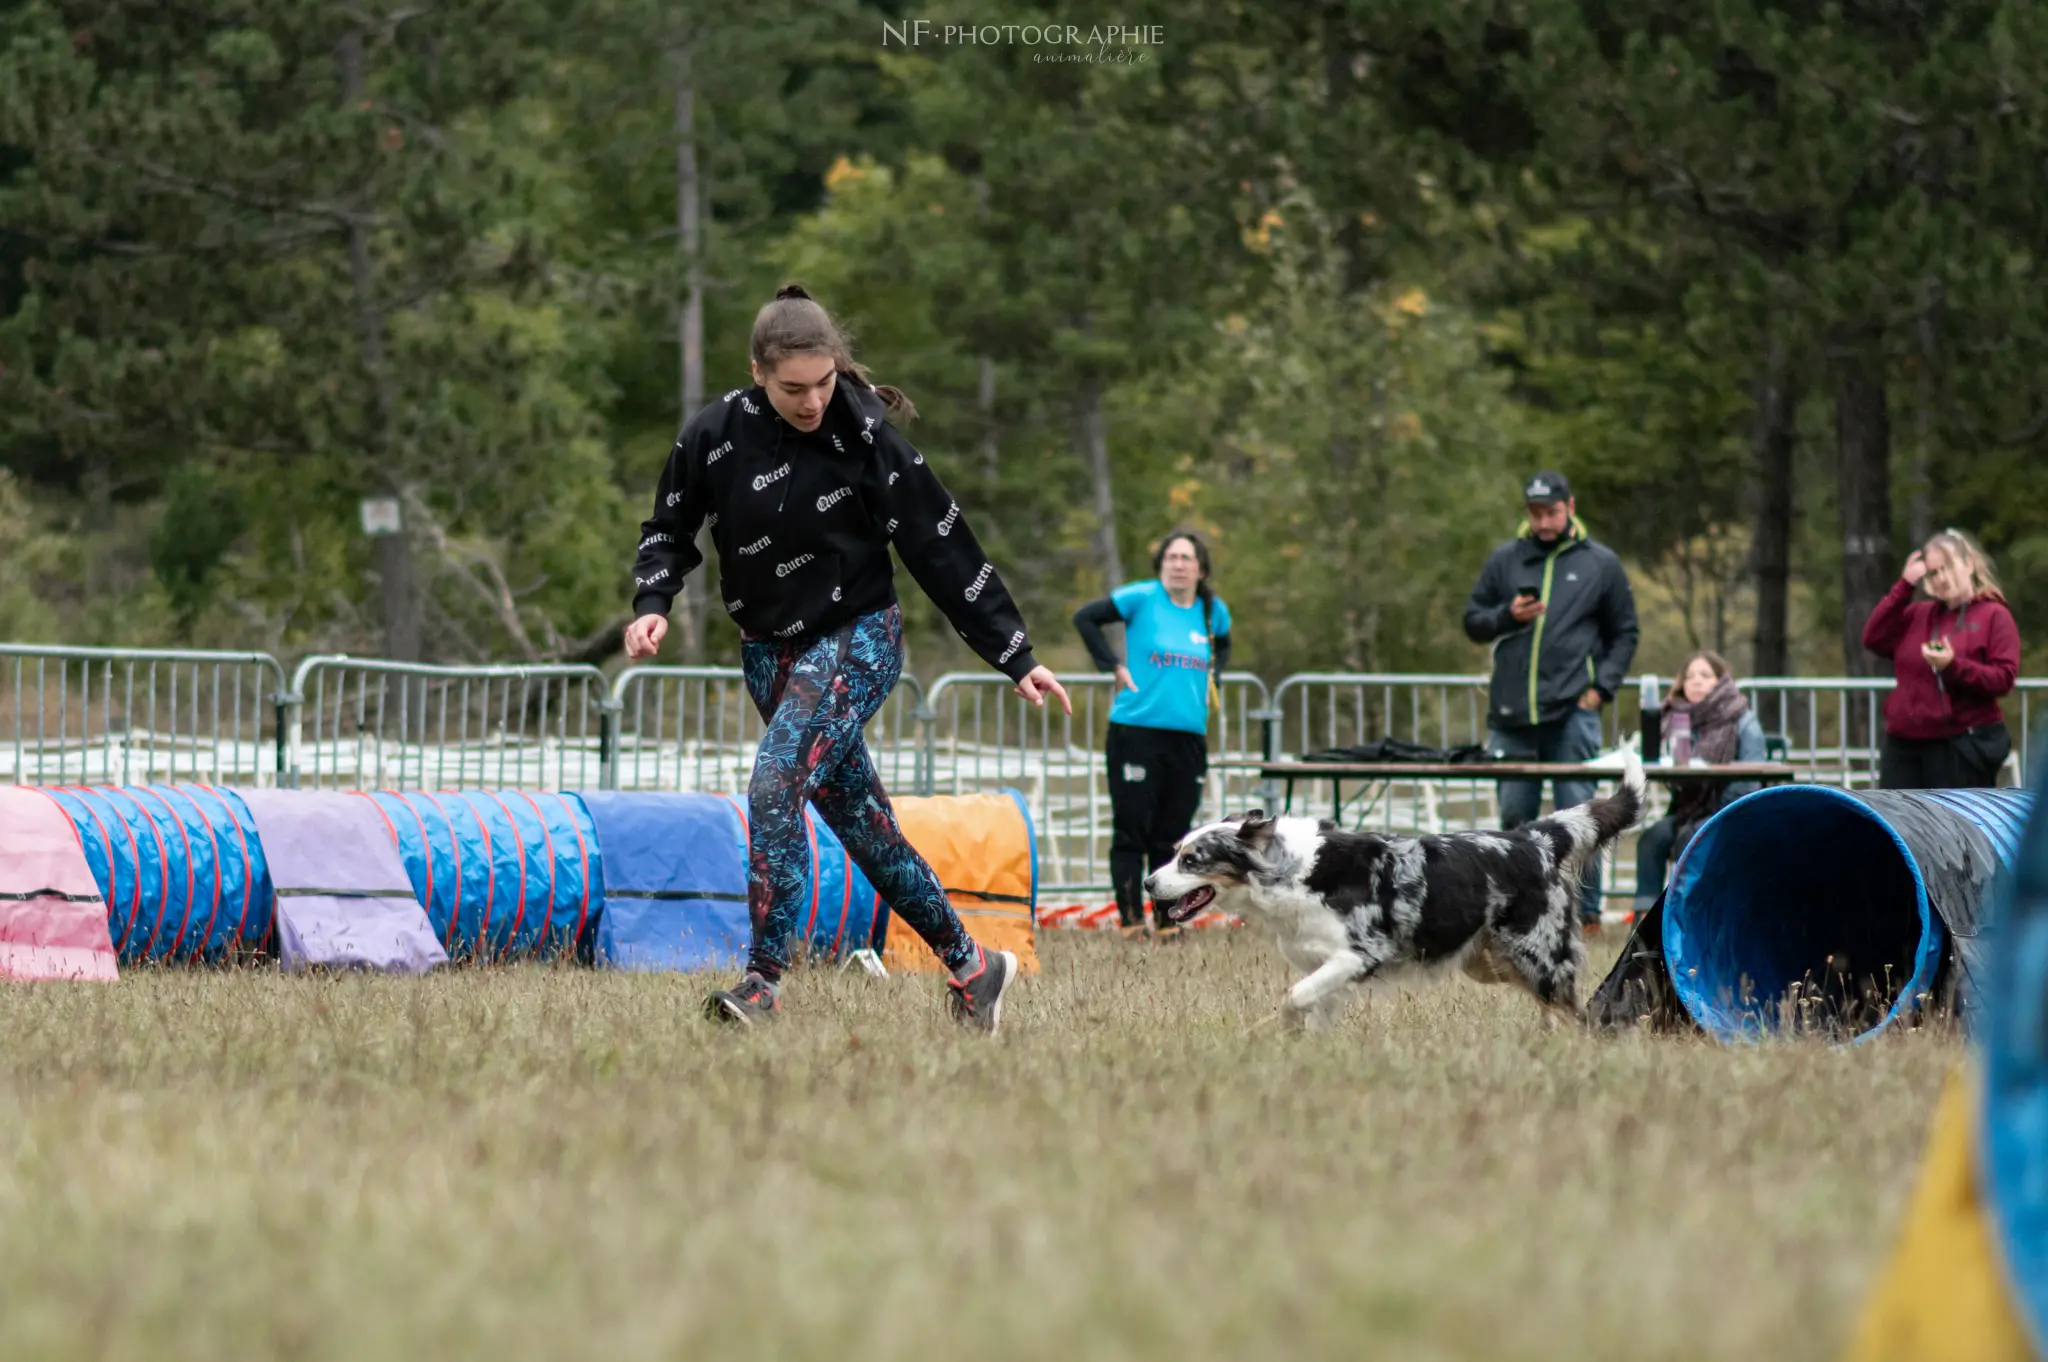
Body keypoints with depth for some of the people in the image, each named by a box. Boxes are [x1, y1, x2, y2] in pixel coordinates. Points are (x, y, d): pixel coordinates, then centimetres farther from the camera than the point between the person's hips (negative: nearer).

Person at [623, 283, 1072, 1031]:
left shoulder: (865, 437, -15)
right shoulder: (714, 435, -8)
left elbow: (944, 550, -10)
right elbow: (670, 529, 8)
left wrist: (1016, 658, -8)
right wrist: (653, 604, -12)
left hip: (855, 640, -4)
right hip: (769, 651, 4)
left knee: (776, 788, -23)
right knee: (860, 822, 8)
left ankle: (763, 982, -21)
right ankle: (970, 965, 22)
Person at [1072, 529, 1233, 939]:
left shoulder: (1213, 611, 10)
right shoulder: (1141, 598, -5)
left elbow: (1223, 646, 31)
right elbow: (1085, 618, -1)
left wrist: (1211, 676, 13)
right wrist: (1113, 665, -6)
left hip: (1189, 736, 4)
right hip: (1136, 732, -4)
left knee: (1172, 835, 8)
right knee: (1131, 830, -3)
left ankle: (1166, 920, 15)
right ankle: (1131, 918, 1)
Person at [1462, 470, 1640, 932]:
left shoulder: (1600, 564, 8)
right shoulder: (1504, 560, 12)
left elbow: (1624, 634, 11)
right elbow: (1473, 623, 14)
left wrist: (1602, 687, -2)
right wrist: (1507, 616, -6)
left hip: (1573, 714, -2)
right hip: (1511, 713, 2)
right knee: (1515, 816, 4)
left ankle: (1586, 914, -2)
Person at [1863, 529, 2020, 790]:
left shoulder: (1994, 616, -1)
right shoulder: (1917, 614, 14)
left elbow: (2004, 679, -10)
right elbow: (1874, 639, 1)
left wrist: (1953, 666, -24)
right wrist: (1904, 586, -2)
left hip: (1962, 748, -5)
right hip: (1904, 745, 5)